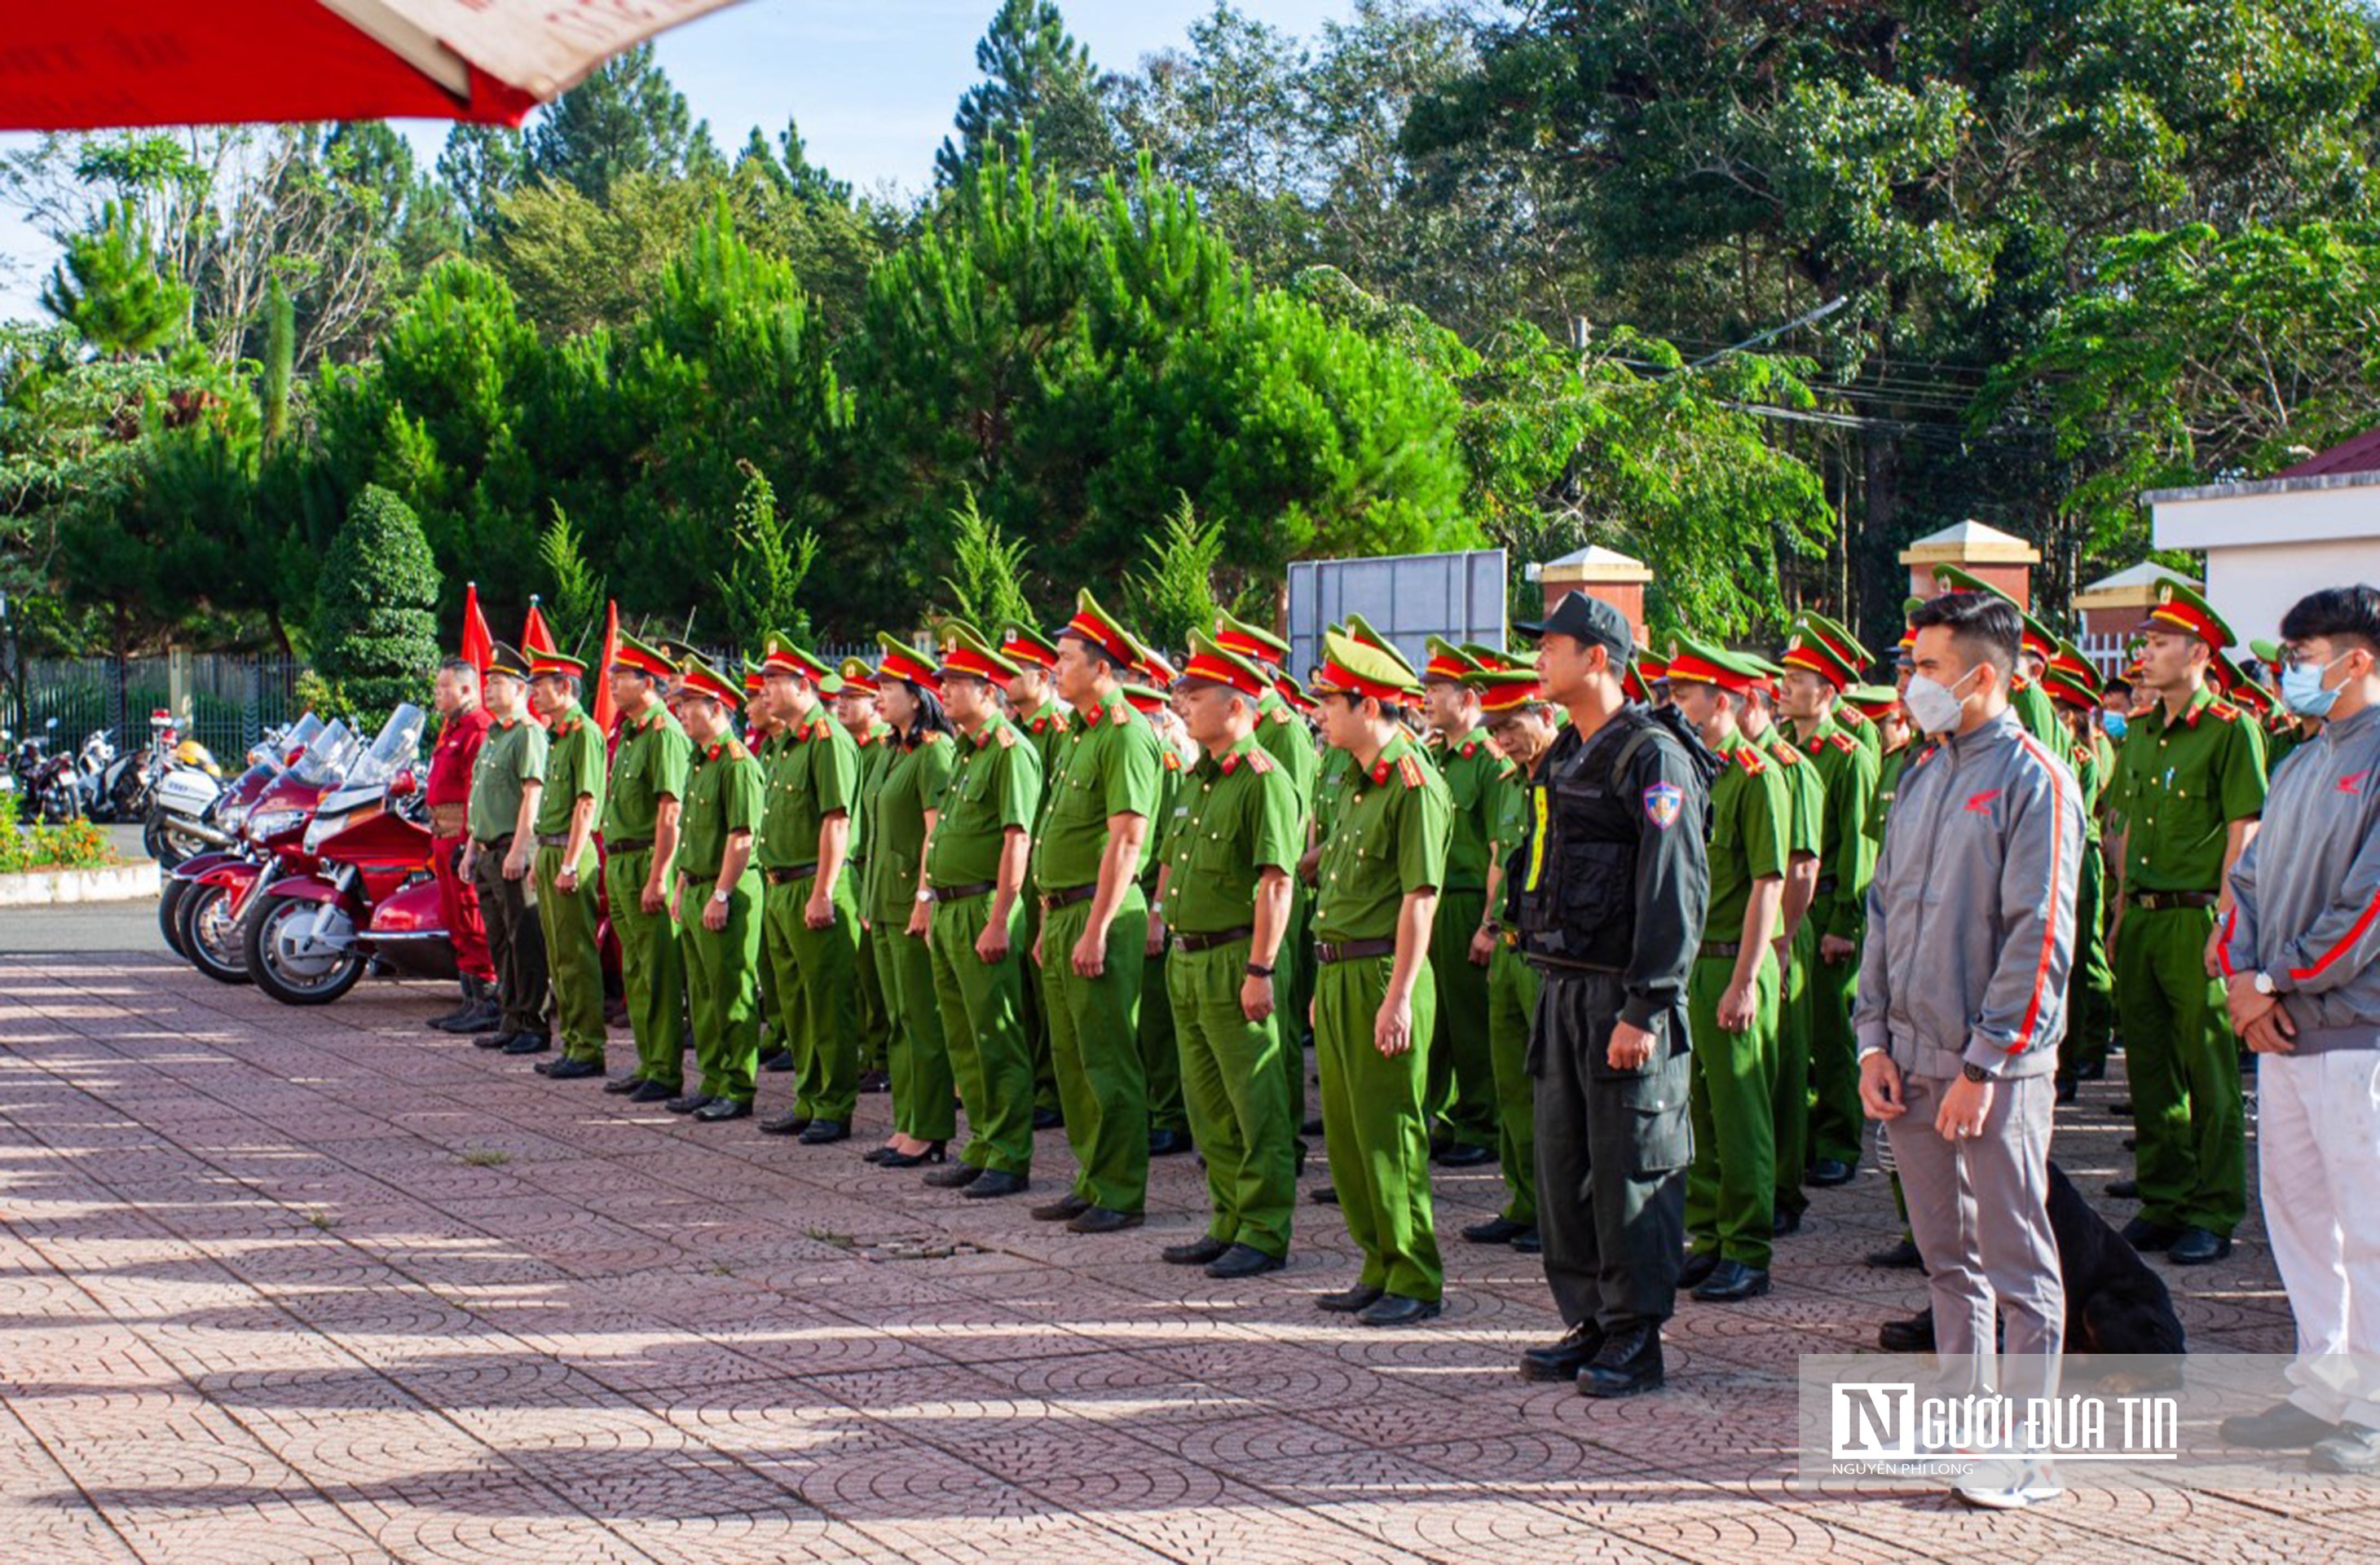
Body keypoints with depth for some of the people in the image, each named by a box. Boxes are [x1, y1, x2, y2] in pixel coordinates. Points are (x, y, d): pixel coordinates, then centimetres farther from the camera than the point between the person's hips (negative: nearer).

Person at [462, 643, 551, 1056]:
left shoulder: (528, 734, -10)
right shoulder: (492, 736, 20)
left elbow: (532, 795, -17)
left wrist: (518, 850, -22)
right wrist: (472, 848, 22)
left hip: (514, 851, -10)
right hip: (489, 852, 10)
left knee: (525, 940, -7)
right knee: (500, 940, 12)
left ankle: (532, 1025, -4)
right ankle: (512, 1021, 18)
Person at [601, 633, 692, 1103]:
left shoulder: (665, 734, -15)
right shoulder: (628, 732, 16)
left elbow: (670, 813, -20)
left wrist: (657, 878, -23)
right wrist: (614, 866, 19)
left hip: (647, 862, -10)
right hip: (619, 862, 10)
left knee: (659, 971, -5)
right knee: (635, 972, 14)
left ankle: (666, 1072, -1)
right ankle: (648, 1065, 21)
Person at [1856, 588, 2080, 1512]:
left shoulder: (2033, 780, -10)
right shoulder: (1920, 778, 13)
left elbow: (2040, 939, -14)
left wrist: (1983, 1065, -16)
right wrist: (1875, 1041, 7)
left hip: (1997, 1065, -7)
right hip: (1913, 1063, 7)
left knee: (2017, 1260, -1)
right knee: (1948, 1257, 14)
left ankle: (2025, 1455, 3)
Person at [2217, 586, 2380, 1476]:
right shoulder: (2301, 763, 16)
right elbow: (2251, 877, 16)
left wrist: (2279, 983, -13)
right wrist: (2241, 973, -1)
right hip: (2281, 1031, 9)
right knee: (2294, 1205, 13)